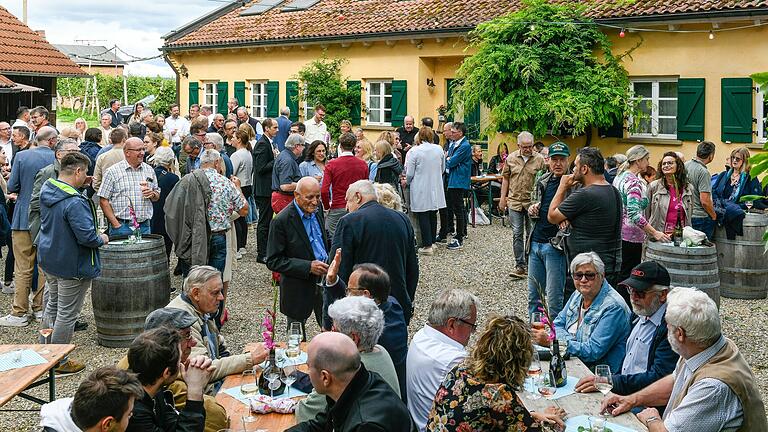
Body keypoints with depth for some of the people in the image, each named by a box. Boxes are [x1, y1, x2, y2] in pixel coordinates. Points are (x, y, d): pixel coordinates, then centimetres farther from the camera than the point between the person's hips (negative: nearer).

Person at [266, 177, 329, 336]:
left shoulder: (316, 210, 2)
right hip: (298, 289, -5)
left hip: (324, 281, 5)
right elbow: (273, 262, -17)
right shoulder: (281, 221, -18)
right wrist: (308, 266, -25)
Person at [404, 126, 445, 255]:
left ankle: (427, 245, 0)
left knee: (423, 216, 1)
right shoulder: (439, 149, 0)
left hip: (421, 189, -4)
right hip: (435, 189, 4)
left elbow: (409, 174, -9)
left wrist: (407, 182, 12)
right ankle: (432, 241, 22)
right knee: (433, 215, 15)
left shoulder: (414, 151, -14)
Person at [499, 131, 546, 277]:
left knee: (532, 234, 8)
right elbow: (505, 178, 10)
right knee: (517, 234, 0)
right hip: (515, 201, 1)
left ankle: (529, 264, 19)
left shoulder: (539, 159, -4)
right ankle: (520, 265, 5)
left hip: (533, 202, -1)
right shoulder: (511, 159, 2)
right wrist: (503, 198, 7)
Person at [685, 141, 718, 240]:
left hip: (686, 216, 8)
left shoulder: (685, 166, 5)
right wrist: (714, 215, -3)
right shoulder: (703, 172, -17)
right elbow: (704, 201, -21)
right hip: (700, 217, -7)